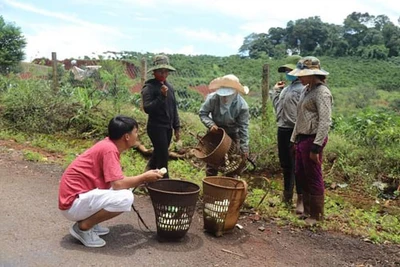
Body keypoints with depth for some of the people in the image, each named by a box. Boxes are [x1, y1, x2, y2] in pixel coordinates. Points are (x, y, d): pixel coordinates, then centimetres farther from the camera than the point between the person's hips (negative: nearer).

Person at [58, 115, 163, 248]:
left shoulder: (109, 145, 7)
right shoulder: (109, 149, -20)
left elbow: (115, 179, 15)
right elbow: (118, 184, -27)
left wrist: (142, 179, 7)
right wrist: (144, 177, -11)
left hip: (82, 196, 10)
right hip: (74, 203, -10)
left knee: (126, 187, 15)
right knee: (126, 198, -25)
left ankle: (89, 221, 13)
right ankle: (83, 227, -6)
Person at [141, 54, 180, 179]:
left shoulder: (169, 87, 10)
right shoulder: (149, 87, -10)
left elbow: (174, 108, 16)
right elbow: (147, 108, -21)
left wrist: (176, 127, 14)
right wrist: (162, 96, -27)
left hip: (168, 127, 7)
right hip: (156, 127, -7)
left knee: (158, 155, 16)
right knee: (163, 157, -5)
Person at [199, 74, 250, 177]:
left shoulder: (242, 106, -26)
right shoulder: (212, 98, -25)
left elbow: (243, 127, -18)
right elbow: (202, 113, -11)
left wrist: (244, 147, -18)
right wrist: (211, 124, -30)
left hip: (232, 135, -1)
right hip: (215, 133, 1)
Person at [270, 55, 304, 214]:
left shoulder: (304, 89, -13)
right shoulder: (286, 88, 15)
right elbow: (277, 107, 21)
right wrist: (275, 91, 15)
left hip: (295, 132, -8)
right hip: (282, 130, 9)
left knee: (297, 166, -1)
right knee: (285, 164, 18)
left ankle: (301, 198, 9)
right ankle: (287, 193, 33)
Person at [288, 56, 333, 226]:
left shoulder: (322, 92, -15)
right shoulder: (306, 90, 13)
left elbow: (325, 122, -21)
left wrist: (316, 146, -23)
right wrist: (294, 139, 19)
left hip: (312, 140, -9)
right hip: (302, 139, 9)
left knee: (314, 178, 3)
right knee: (300, 174, 17)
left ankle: (316, 214, 19)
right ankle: (307, 207, 35)